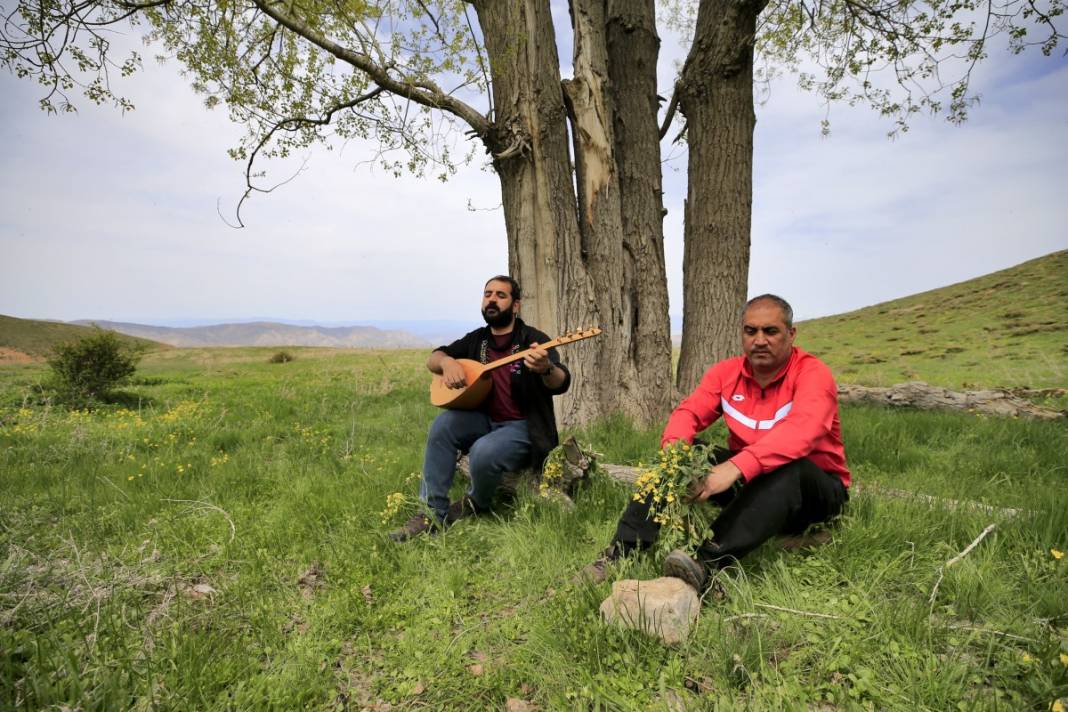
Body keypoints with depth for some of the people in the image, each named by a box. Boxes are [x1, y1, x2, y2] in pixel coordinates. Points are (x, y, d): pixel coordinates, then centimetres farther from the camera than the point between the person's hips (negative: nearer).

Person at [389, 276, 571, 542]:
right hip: (484, 420, 6)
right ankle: (432, 512, -15)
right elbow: (433, 358, 13)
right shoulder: (476, 340, 9)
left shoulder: (533, 340, -10)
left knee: (483, 453, -32)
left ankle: (478, 504, 3)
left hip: (522, 428, -5)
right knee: (443, 424, -21)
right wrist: (447, 362, -13)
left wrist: (546, 368, -49)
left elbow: (561, 385, -23)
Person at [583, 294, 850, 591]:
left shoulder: (813, 374, -18)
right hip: (742, 478, 5)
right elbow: (689, 411, -10)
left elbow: (800, 431, -36)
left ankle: (707, 563, -52)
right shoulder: (726, 372, -2)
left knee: (789, 468, -37)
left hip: (815, 485, -4)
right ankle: (622, 551, -24)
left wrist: (736, 467, -50)